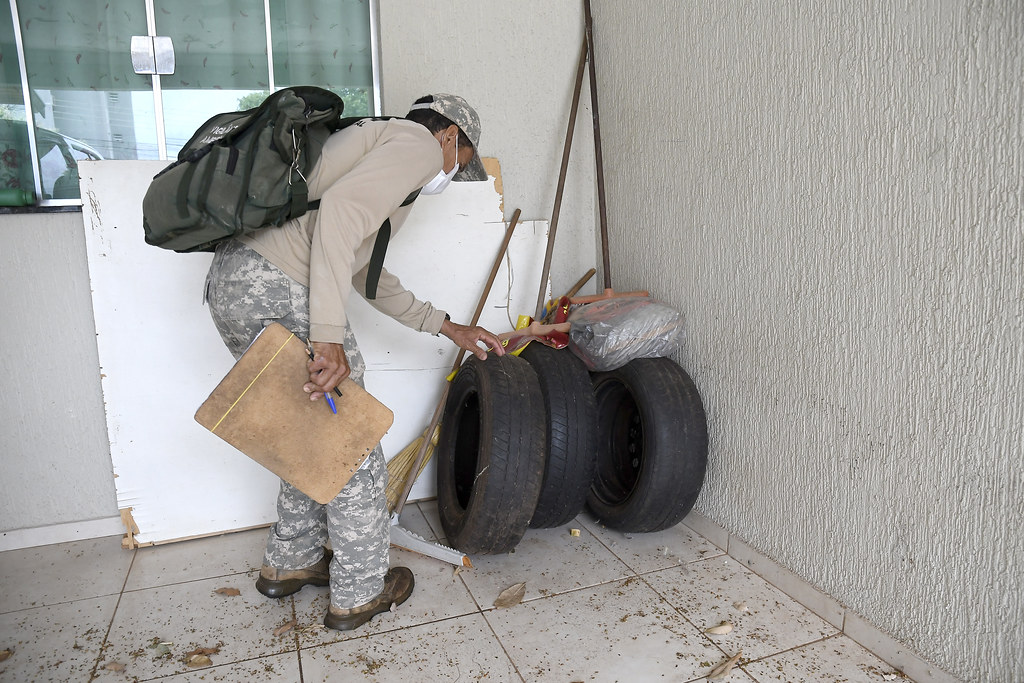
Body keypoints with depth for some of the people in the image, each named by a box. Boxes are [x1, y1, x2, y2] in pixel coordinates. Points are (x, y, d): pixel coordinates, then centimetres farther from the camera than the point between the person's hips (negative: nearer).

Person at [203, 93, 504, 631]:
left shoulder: (373, 142, 30)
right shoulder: (419, 144, -1)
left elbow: (365, 274, 31)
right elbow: (340, 209, -21)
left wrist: (444, 325, 32)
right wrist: (329, 336, -26)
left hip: (230, 282, 10)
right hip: (277, 293, -10)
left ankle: (289, 564, 39)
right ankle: (360, 593, 22)